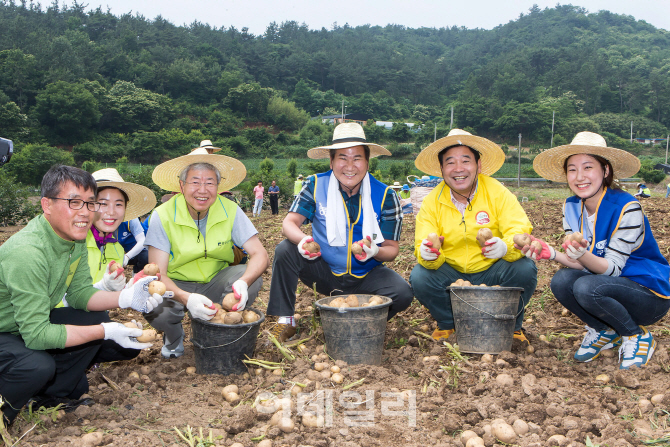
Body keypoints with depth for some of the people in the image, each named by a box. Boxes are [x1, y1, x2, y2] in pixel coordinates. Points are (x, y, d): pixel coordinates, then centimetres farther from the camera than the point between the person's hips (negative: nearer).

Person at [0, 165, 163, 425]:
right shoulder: (27, 253, -34)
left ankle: (51, 396, 9)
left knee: (96, 318, -4)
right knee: (39, 366, -34)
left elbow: (80, 292, 1)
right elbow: (36, 334, -32)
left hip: (32, 322, 9)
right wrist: (106, 331, -32)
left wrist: (127, 298, -17)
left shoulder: (76, 238, -7)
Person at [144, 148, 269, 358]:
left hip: (216, 282, 2)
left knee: (252, 278, -26)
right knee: (154, 307, -33)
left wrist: (243, 282, -42)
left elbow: (260, 255, -18)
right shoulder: (163, 215, -18)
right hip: (177, 286, -2)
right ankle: (174, 337, 6)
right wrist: (186, 298, -44)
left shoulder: (230, 211, -13)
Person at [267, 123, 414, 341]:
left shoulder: (385, 196, -9)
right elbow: (290, 222, -12)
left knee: (403, 294, -26)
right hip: (325, 272, 0)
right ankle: (284, 321, -10)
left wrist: (376, 252, -30)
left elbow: (391, 248, -6)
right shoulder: (316, 185, -8)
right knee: (285, 250, -23)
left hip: (366, 276, 0)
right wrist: (301, 240, -36)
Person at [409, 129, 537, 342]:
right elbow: (423, 247, -14)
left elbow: (522, 234, -22)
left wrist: (505, 247, -46)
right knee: (419, 277, -25)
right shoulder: (432, 201, -9)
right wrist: (428, 255, -39)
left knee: (525, 269, -28)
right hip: (452, 275, 1)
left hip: (491, 273, -1)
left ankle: (511, 326, 2)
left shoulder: (498, 193, -13)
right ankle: (448, 324, 6)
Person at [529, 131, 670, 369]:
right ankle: (604, 331, 5)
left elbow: (613, 268, -21)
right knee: (561, 281, -22)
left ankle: (637, 336, -3)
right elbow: (582, 264, -5)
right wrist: (552, 254, -25)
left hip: (651, 294, -6)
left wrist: (582, 255, -42)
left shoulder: (627, 209, -21)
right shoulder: (572, 207, -2)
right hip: (608, 284, 6)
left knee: (587, 288, -32)